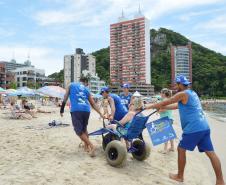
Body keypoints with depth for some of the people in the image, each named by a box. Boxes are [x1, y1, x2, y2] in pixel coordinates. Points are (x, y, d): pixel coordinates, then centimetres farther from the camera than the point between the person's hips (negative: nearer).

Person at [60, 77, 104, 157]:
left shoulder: (71, 85, 20)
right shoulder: (86, 89, 23)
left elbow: (65, 98, 11)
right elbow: (93, 104, 20)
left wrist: (62, 110, 14)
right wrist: (100, 114, 23)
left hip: (76, 110, -3)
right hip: (86, 110, 4)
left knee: (79, 131, 0)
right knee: (84, 129, 23)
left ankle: (91, 146, -13)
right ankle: (86, 146, 28)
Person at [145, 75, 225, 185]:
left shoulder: (182, 94, -8)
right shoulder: (192, 93, 19)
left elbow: (164, 103, -3)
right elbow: (178, 106, 29)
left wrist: (149, 107, 10)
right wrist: (163, 108, 32)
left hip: (193, 128, -8)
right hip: (204, 127, 9)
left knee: (181, 150, 7)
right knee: (210, 153, 9)